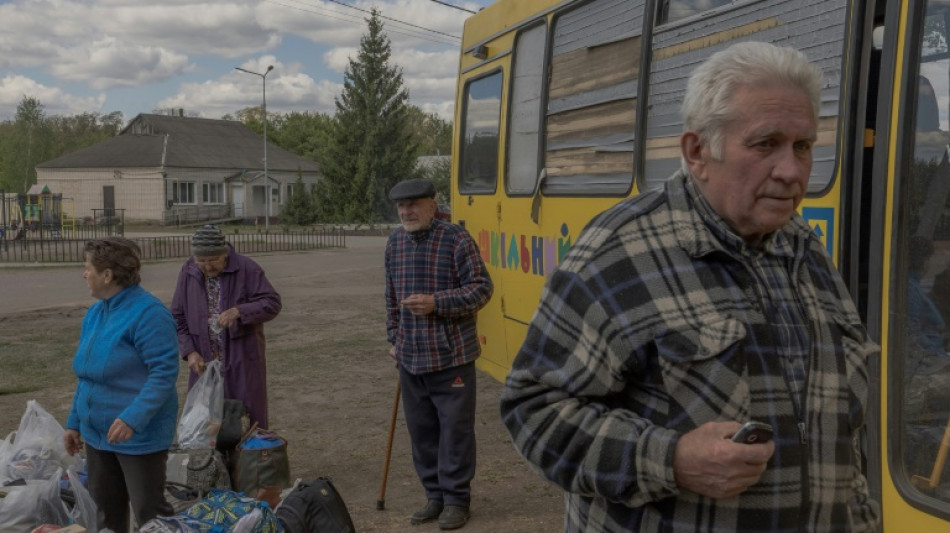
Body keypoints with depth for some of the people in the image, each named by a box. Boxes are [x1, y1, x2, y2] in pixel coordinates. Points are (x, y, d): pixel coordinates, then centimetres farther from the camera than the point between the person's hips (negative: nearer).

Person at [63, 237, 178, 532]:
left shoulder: (148, 313, -19)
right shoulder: (94, 313, 9)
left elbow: (164, 373, -24)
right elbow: (87, 374, 17)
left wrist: (133, 418, -31)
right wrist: (74, 422, 17)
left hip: (139, 435, -8)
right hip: (98, 433, 8)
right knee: (106, 509, 18)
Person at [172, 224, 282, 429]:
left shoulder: (247, 268, -10)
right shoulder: (188, 272, 1)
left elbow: (272, 303, -13)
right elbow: (178, 317, 5)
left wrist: (238, 311, -28)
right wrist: (190, 352, -7)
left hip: (242, 360, -3)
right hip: (204, 361, 3)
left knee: (250, 414, 4)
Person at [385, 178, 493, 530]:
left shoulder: (456, 239, -10)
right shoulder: (395, 243, 8)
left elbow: (482, 289, -11)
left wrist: (437, 302, -21)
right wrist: (395, 339, 16)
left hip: (451, 355, -5)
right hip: (411, 358, 5)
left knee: (455, 429, 2)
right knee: (421, 430, 11)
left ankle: (456, 499, 16)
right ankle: (435, 495, 26)